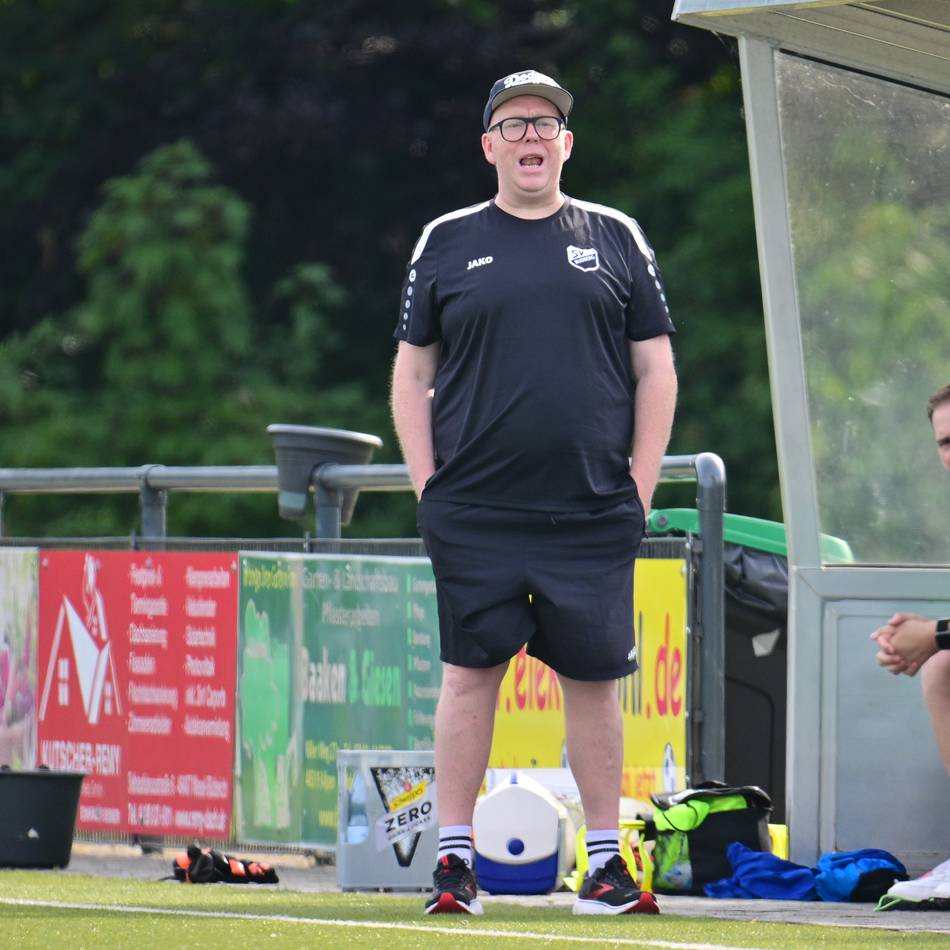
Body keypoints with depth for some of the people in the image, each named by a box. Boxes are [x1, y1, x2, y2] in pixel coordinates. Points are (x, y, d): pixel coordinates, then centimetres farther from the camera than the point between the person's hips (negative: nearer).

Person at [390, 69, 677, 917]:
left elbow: (655, 370, 10)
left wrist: (638, 489, 1)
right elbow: (411, 375, 11)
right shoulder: (448, 243, 9)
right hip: (474, 518, 0)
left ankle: (605, 860, 8)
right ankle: (455, 856, 4)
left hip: (592, 518, 0)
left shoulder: (615, 239, 10)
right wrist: (430, 488, 1)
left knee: (594, 679, 2)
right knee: (470, 672, -1)